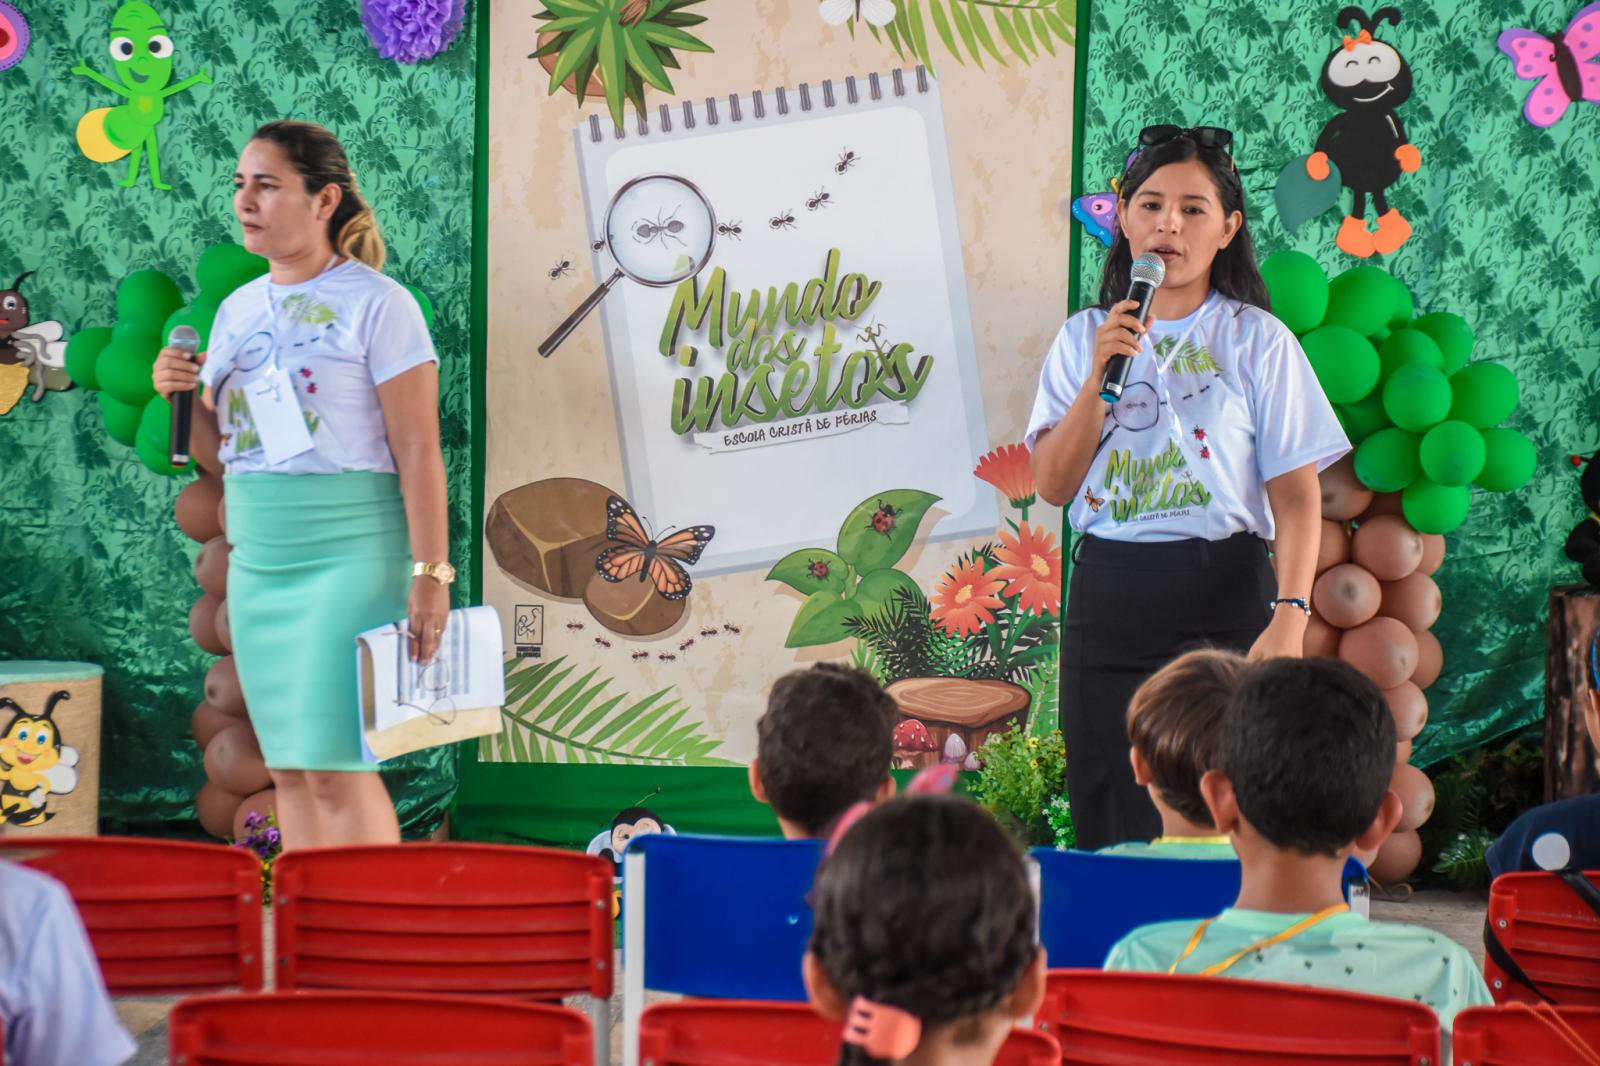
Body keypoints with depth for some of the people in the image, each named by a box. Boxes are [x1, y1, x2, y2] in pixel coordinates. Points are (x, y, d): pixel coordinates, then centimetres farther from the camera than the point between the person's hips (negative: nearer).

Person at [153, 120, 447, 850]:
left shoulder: (374, 303, -6)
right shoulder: (238, 310, 13)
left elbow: (418, 451, -10)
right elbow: (217, 450, 18)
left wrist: (430, 573, -14)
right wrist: (180, 397, -2)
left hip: (349, 553, -7)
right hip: (256, 559, 7)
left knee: (334, 764, -10)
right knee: (287, 767, 7)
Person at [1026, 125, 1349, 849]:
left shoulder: (1256, 341, 1)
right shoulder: (1084, 338, 11)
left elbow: (1297, 497, -4)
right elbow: (1054, 485, 4)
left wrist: (1289, 618, -17)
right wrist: (1100, 376, -8)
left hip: (1223, 596, -3)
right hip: (1107, 595, 3)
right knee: (1110, 818, 3)